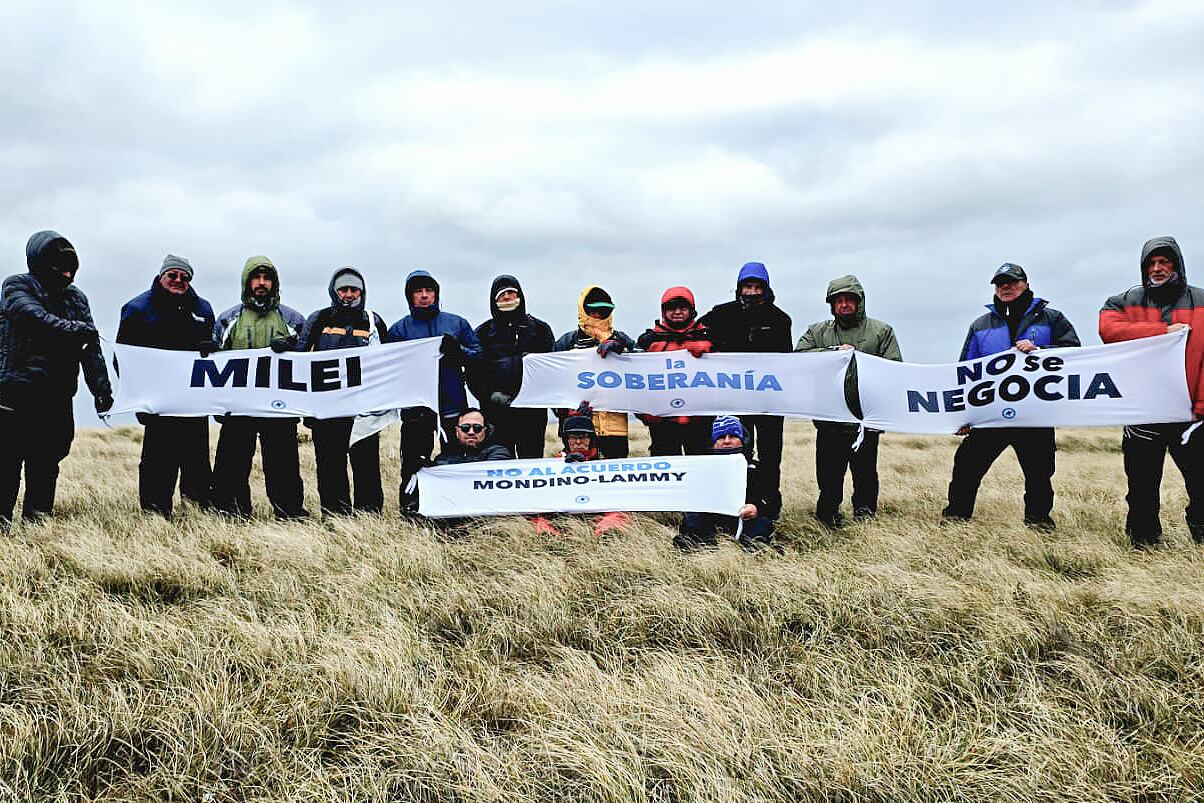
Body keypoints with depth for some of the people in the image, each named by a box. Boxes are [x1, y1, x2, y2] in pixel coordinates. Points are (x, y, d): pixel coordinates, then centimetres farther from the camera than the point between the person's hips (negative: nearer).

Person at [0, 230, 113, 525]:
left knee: (46, 465, 10)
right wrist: (76, 330, -19)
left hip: (58, 398, 5)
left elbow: (91, 346, 5)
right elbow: (36, 318, -19)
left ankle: (38, 520, 18)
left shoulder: (76, 297, 13)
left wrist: (101, 388, -5)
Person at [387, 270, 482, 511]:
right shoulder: (399, 329, 10)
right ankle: (410, 507, 6)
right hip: (415, 408, -1)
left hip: (453, 404, 1)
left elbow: (477, 355, 8)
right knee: (414, 463, -2)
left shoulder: (457, 323, 13)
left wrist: (458, 350, -10)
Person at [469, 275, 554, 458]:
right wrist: (490, 394, -8)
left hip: (533, 410, 0)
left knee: (532, 458, 0)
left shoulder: (539, 328, 14)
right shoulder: (483, 332, 14)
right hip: (496, 410, 0)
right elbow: (473, 371, 8)